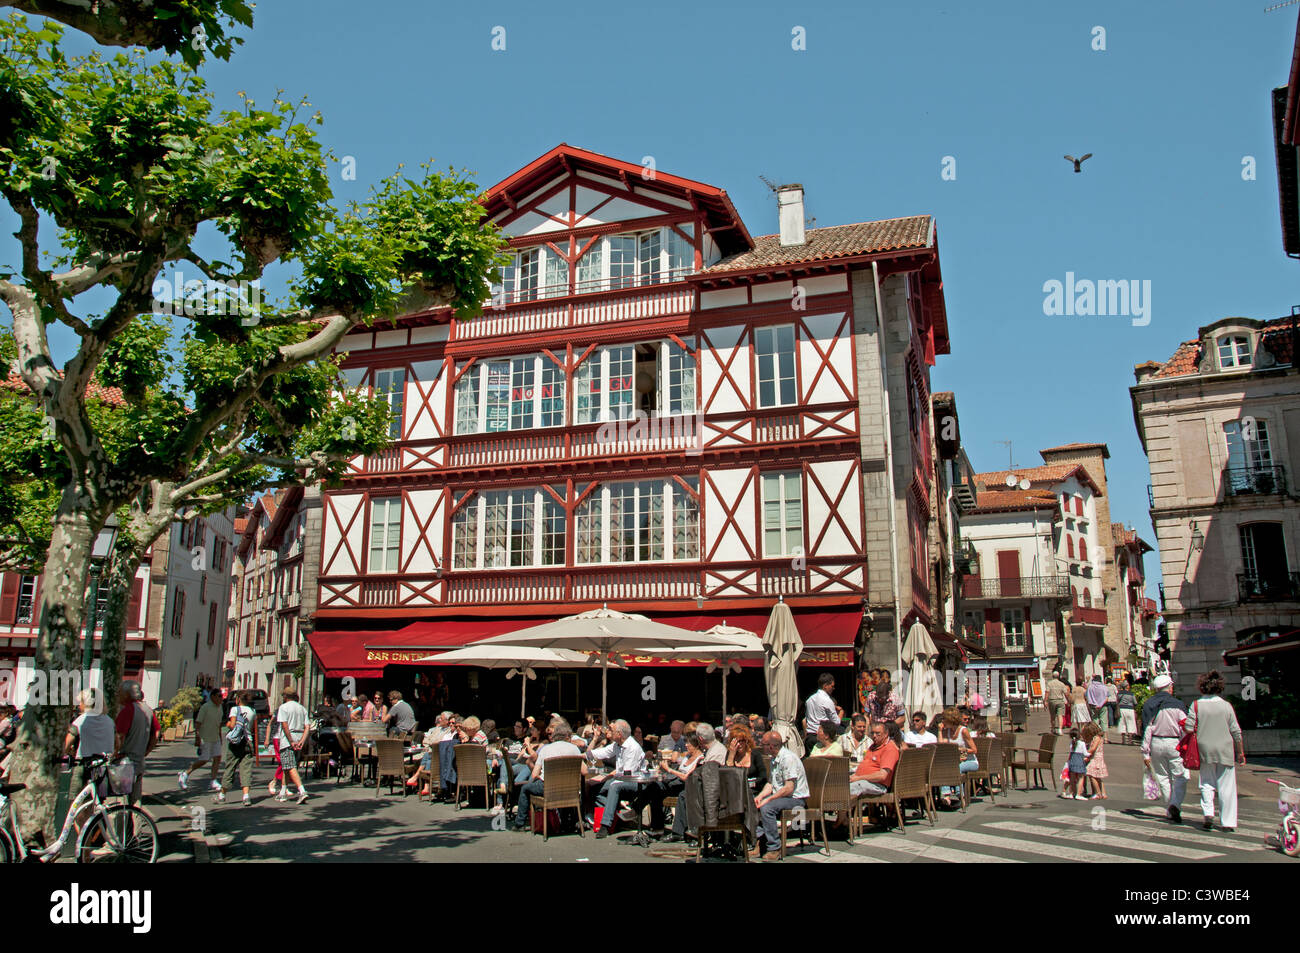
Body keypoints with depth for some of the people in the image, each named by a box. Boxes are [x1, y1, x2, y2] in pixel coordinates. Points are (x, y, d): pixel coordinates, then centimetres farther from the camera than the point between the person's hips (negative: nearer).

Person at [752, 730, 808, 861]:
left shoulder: (788, 758, -20)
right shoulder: (774, 758, 11)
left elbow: (789, 788, -24)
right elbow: (770, 783, 14)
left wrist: (768, 799, -22)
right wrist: (760, 796, -4)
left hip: (796, 798, -10)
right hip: (780, 796, 10)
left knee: (766, 808, -29)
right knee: (752, 804, -3)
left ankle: (774, 849, -19)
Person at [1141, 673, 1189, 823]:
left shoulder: (1149, 705, 1)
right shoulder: (1177, 705, -7)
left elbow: (1146, 730, -1)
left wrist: (1145, 752, 1)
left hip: (1156, 744, 3)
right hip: (1174, 744, -3)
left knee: (1163, 777, 13)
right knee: (1181, 777, 4)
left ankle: (1170, 811, 18)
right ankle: (1175, 805, -16)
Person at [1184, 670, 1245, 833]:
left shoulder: (1196, 705, -4)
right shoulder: (1226, 705, -2)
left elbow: (1189, 729, -9)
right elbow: (1236, 731, 1)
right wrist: (1241, 752, 10)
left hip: (1205, 750, 0)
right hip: (1225, 751, 0)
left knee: (1206, 784, 12)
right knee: (1226, 786, 7)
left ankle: (1207, 812, -7)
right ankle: (1228, 822, 9)